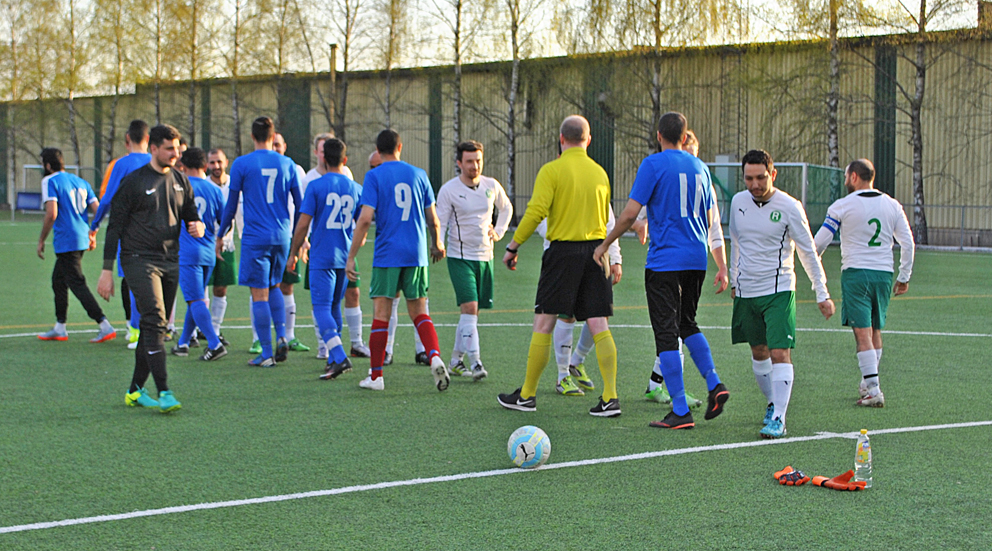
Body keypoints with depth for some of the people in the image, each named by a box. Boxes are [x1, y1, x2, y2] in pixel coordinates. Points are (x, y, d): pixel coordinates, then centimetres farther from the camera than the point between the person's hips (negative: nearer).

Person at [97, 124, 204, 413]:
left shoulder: (179, 181, 12)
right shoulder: (133, 181, -4)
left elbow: (191, 215, 22)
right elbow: (115, 227, -3)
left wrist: (197, 226, -5)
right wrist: (107, 270, -6)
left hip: (170, 262, 6)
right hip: (139, 260, -6)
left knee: (154, 327, 8)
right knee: (155, 322, -17)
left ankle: (135, 390, 18)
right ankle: (164, 392, -20)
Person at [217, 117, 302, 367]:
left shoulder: (242, 164, -4)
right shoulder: (287, 164, 5)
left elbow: (231, 205, 0)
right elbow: (300, 203, 10)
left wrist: (221, 235, 12)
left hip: (255, 238, -4)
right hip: (282, 237, 4)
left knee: (259, 294, -1)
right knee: (274, 286, 21)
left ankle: (267, 353, -1)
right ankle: (281, 337, 6)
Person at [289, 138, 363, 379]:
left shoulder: (316, 186, -8)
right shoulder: (355, 188, 6)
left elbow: (303, 224, -10)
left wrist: (293, 252, 2)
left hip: (321, 257, -5)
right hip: (345, 257, 5)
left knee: (322, 308, -6)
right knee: (334, 307, 17)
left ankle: (339, 358, -21)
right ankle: (333, 358, 20)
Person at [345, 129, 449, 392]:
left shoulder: (374, 176, -3)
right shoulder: (418, 174, 8)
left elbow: (365, 219, -11)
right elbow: (432, 219, 11)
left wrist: (351, 257, -8)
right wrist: (437, 244, 29)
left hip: (386, 254, -3)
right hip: (416, 255, 3)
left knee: (381, 315, 2)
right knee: (419, 312, 11)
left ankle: (376, 377, 5)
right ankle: (435, 357, -12)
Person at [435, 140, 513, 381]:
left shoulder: (491, 186, 3)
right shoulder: (448, 190, -8)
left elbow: (506, 208, 23)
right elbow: (439, 223, -9)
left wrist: (498, 232, 11)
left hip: (485, 257, 4)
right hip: (460, 257, -4)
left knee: (473, 312, 8)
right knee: (469, 308, -18)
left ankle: (456, 359, 22)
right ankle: (475, 361, -20)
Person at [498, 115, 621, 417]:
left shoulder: (552, 171, -5)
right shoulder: (600, 173, 10)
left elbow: (536, 211, -13)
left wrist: (512, 247, -6)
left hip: (564, 251, -4)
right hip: (596, 250, 4)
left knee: (543, 324, 4)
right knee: (599, 326, 3)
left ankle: (527, 395, 10)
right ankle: (610, 397, -4)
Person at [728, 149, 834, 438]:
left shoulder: (789, 207, -11)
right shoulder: (738, 202, 2)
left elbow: (808, 252, -3)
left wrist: (822, 294, -2)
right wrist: (733, 281, 23)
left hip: (779, 291, -5)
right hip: (746, 292, 5)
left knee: (780, 353, -14)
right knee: (758, 352, 13)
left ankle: (778, 419, -16)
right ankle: (772, 403, 32)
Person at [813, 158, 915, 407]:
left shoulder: (842, 206, -5)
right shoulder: (893, 205, 6)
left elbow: (820, 242, 0)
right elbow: (908, 244, 7)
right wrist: (904, 277, 15)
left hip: (856, 272, -4)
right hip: (884, 273, 5)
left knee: (863, 332, -6)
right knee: (875, 331, 16)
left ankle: (872, 390, -13)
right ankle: (868, 384, 25)